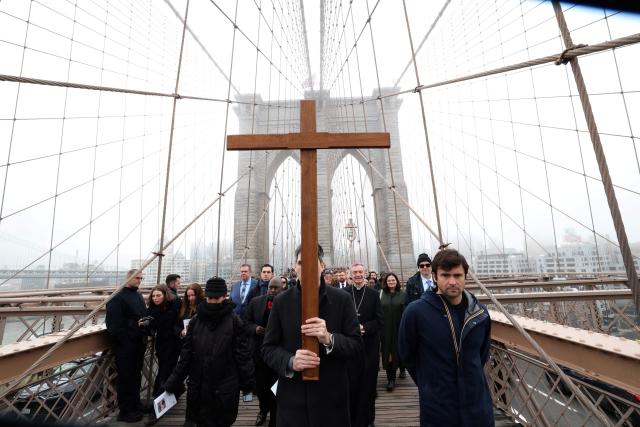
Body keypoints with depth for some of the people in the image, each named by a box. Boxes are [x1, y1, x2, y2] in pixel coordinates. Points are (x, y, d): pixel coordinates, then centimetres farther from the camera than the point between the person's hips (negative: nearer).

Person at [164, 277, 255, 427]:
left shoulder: (234, 321, -10)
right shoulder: (196, 320, -1)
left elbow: (243, 354, -8)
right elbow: (186, 354, 4)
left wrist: (248, 383, -6)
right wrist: (173, 383, 4)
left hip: (225, 389, -2)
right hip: (199, 388, 2)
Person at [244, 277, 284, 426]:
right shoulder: (255, 302, 1)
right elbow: (246, 323, 4)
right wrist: (255, 329, -15)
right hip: (259, 351, 4)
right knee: (260, 385, 20)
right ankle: (263, 409, 50)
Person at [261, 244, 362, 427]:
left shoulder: (342, 299, -6)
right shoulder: (281, 301, -3)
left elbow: (356, 344, -7)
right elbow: (268, 348, -1)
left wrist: (329, 338, -26)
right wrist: (290, 361, -20)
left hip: (332, 397, 0)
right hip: (292, 398, 1)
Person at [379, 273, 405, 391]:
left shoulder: (402, 294, 0)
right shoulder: (381, 294, 2)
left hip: (398, 328, -1)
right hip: (385, 329, 1)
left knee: (397, 351, 5)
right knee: (386, 352, 1)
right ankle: (390, 378, 14)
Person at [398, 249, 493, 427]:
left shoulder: (480, 312, -5)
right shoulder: (415, 312, -19)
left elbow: (483, 354, 12)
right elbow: (407, 355, -5)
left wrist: (471, 380, 13)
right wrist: (430, 386, 5)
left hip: (479, 406, 4)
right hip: (437, 410, -3)